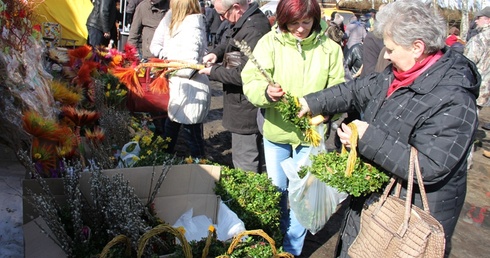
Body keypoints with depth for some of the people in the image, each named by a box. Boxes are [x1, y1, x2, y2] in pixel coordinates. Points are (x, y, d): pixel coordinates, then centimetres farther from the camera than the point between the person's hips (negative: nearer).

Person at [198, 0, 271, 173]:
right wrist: (216, 53, 2)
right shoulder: (243, 21, 7)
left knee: (245, 165, 1)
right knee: (250, 156, 25)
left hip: (246, 111, -11)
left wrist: (213, 71, -13)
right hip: (243, 106, 11)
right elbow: (228, 39, 24)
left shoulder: (254, 30, -26)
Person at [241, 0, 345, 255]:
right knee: (276, 191, 17)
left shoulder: (329, 48, -7)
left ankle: (293, 248, 33)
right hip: (276, 129, 1)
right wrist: (266, 91, -36)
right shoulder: (270, 42, -9)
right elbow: (250, 80, -14)